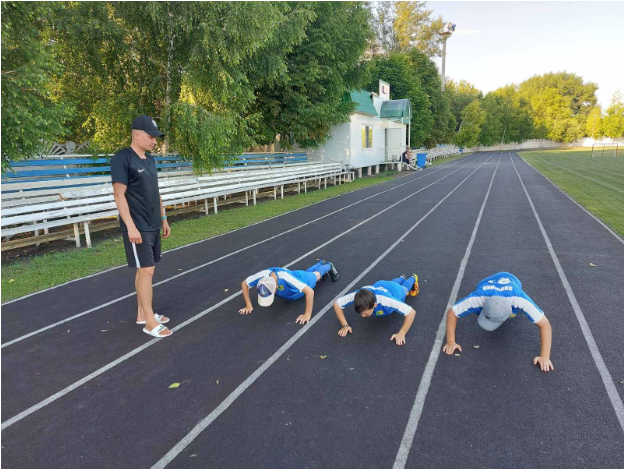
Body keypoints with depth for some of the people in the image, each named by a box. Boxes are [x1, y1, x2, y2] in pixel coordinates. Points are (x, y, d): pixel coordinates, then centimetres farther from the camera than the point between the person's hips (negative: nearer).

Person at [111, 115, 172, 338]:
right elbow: (119, 195, -16)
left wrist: (163, 218, 18)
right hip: (137, 227, -8)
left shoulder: (150, 160, 13)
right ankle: (150, 321, 4)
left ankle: (142, 314, 24)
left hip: (153, 226, 8)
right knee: (147, 271, -6)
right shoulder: (122, 159, -12)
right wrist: (131, 226, -20)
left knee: (144, 270, 13)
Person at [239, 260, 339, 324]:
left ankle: (329, 266, 63)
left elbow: (310, 292, -51)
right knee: (308, 271, 38)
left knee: (317, 274, 31)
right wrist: (248, 305, -27)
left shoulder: (286, 278, -53)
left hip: (304, 279, -4)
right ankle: (321, 263, 67)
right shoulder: (263, 275, -42)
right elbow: (244, 284, -23)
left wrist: (307, 314, -51)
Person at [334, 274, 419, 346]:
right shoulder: (356, 295, -46)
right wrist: (345, 325, -36)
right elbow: (337, 304, -31)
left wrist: (401, 334, -50)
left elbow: (411, 312, -49)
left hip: (396, 290, -3)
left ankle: (413, 278, 68)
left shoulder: (386, 300, -55)